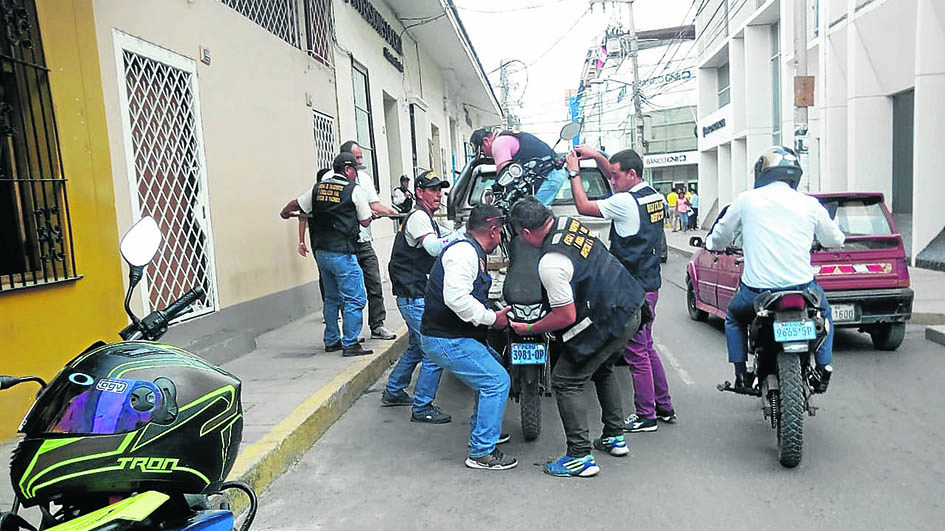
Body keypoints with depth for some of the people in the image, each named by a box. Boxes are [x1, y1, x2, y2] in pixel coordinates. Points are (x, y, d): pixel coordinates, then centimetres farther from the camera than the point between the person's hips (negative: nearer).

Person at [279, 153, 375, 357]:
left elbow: (295, 204, 23)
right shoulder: (354, 190, -6)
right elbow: (365, 222, -2)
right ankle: (350, 344, -2)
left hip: (321, 252, 7)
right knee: (354, 299, -2)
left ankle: (331, 341, 25)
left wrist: (284, 213, 45)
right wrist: (371, 215, 21)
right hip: (342, 253, -7)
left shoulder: (318, 188, 10)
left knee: (332, 298, 18)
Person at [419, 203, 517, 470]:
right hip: (447, 341, -11)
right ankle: (482, 453, -2)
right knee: (497, 381, -11)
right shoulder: (464, 251, -18)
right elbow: (456, 298, -30)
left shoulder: (471, 251, 17)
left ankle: (481, 430, 35)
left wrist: (494, 313, 19)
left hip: (459, 336, 11)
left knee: (494, 369, 23)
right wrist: (492, 318, -20)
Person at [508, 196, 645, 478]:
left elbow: (567, 317, -21)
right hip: (631, 309, 10)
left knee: (566, 382, 0)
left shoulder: (550, 263, -25)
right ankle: (615, 438, 37)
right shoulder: (568, 222, 2)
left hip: (606, 323, -10)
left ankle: (580, 457, 3)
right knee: (603, 370, 28)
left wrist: (529, 329, -7)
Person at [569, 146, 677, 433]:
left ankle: (646, 416, 10)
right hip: (650, 283, 10)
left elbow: (583, 206, -12)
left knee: (636, 353, 0)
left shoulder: (626, 202, -18)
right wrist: (597, 156, 17)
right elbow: (618, 178, 25)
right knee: (646, 347, 19)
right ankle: (665, 407, 28)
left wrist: (574, 172, -2)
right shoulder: (653, 195, 9)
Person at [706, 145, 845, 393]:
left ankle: (741, 374, 23)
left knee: (734, 317, 30)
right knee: (824, 312, 34)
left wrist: (712, 243, 35)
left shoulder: (746, 200, -2)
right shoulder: (809, 204, 0)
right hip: (801, 287, 1)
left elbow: (720, 236, 11)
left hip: (756, 290, -1)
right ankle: (823, 368, 26)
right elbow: (835, 239, 16)